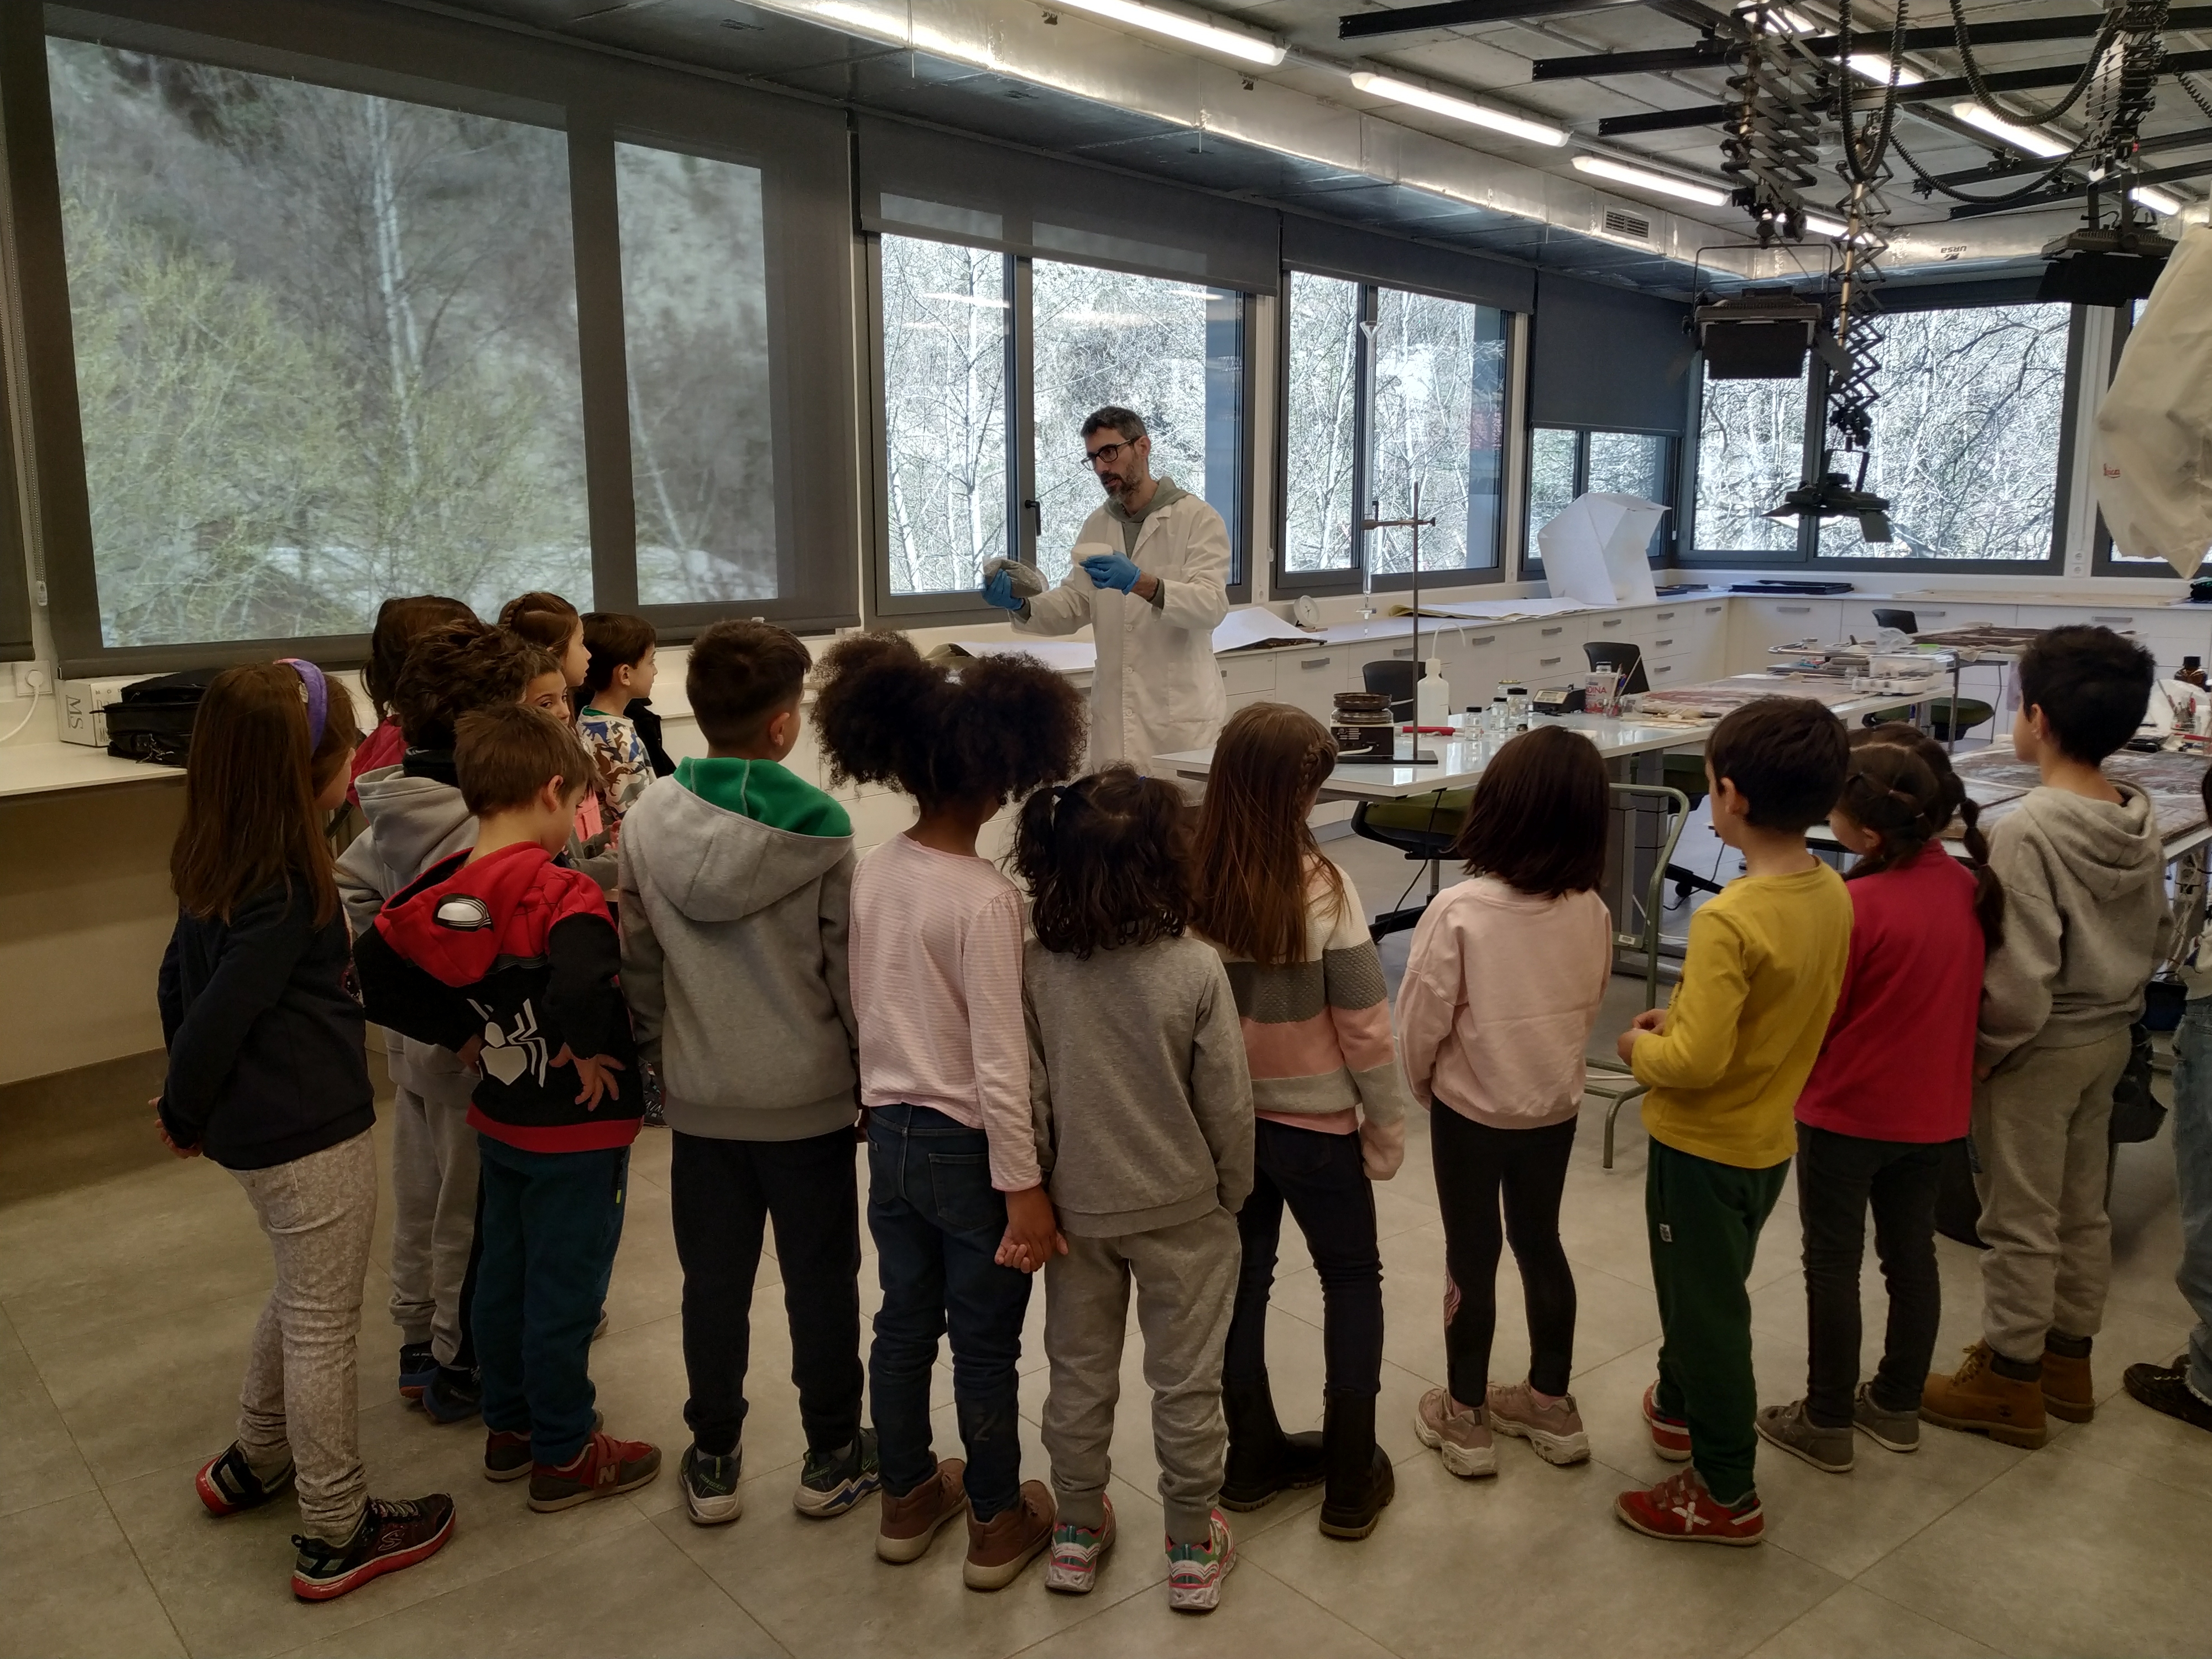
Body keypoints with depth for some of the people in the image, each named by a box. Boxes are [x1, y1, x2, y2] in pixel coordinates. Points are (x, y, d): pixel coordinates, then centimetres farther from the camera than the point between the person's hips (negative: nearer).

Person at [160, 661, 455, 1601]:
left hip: (256, 1125, 9)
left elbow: (180, 979, 11)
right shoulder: (286, 892, -23)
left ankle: (254, 1463, 43)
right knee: (322, 1328, 4)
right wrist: (184, 1115, -5)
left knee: (300, 1302, 27)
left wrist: (189, 1107, 19)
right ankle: (336, 1539, 18)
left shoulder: (214, 864, 3)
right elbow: (219, 1015, -22)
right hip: (312, 1133, -9)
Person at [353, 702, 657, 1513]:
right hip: (576, 1130, -7)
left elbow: (371, 970, 0)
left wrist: (456, 1034, 6)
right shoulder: (561, 892, -26)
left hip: (499, 1119, 7)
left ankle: (509, 1429, 38)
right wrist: (584, 1049, -23)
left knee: (502, 1276, 21)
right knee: (565, 1292, 8)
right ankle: (565, 1455, 23)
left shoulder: (439, 890, -5)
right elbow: (582, 984, -43)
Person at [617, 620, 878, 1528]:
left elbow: (639, 960, 2)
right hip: (811, 1096, -3)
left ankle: (713, 1463, 30)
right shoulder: (819, 829, -16)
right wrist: (873, 1074, 3)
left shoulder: (648, 820, -6)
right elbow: (848, 968, -10)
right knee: (820, 1280, 13)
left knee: (714, 1283, 16)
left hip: (701, 1097, 3)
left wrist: (657, 1055, 15)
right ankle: (831, 1458, 27)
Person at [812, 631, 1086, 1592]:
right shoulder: (986, 900, -24)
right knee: (985, 1344, 11)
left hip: (891, 1133, 6)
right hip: (969, 1147, -6)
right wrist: (1024, 1188, -16)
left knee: (903, 1323, 21)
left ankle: (908, 1499, 39)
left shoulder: (871, 874, -4)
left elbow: (862, 1009, 6)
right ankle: (996, 1525, 30)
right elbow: (999, 1062, -23)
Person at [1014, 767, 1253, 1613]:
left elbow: (1028, 1102, -8)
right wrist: (1232, 1192, 5)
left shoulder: (1036, 971, -15)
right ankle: (1191, 1549, 29)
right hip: (1182, 1209, -2)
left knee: (1080, 1374, 19)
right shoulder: (1195, 969, -21)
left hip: (1078, 1209, 2)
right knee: (1185, 1382, 14)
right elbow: (1228, 1105, -13)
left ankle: (1078, 1533, 36)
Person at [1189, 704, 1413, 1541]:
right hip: (1315, 1123, -3)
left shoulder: (1187, 883, -12)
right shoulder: (1320, 888, -21)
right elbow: (1365, 1026, -15)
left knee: (1242, 1278, 19)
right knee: (1352, 1282, 16)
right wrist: (1388, 1127, -2)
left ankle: (1254, 1457, 34)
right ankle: (1351, 1480, 23)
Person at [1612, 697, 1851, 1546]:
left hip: (1704, 1149, -8)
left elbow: (1696, 1061, -31)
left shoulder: (1729, 920, -31)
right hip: (1770, 1136, 8)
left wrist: (1642, 1048, -11)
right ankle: (1681, 1407, 48)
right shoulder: (1833, 894, -5)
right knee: (1708, 1290, 27)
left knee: (1706, 1308, 10)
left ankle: (1726, 1493, 25)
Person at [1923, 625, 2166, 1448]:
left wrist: (1985, 1049, -12)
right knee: (2083, 1207, 20)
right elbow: (2156, 937, 10)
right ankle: (2067, 1359, 35)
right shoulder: (2141, 821, -1)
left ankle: (2010, 1380, 19)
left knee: (2020, 1220, 6)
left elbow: (2022, 974, -25)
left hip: (2040, 1047, -8)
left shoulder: (2028, 830, -25)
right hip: (2110, 1038, 8)